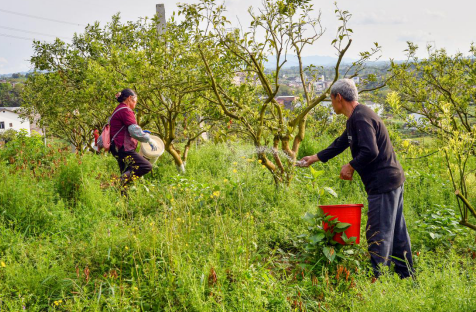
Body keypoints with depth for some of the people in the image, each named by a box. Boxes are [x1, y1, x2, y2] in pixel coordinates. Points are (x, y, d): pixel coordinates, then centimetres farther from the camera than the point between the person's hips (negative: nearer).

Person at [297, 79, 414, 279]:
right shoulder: (355, 118, 16)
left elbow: (370, 151, -27)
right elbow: (340, 144, 29)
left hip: (383, 184, -10)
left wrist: (351, 166, -13)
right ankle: (406, 276, 23)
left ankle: (377, 277, 0)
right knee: (397, 232, 15)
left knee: (378, 233, -5)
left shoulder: (361, 118, -17)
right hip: (393, 180, 10)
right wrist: (316, 158, 34)